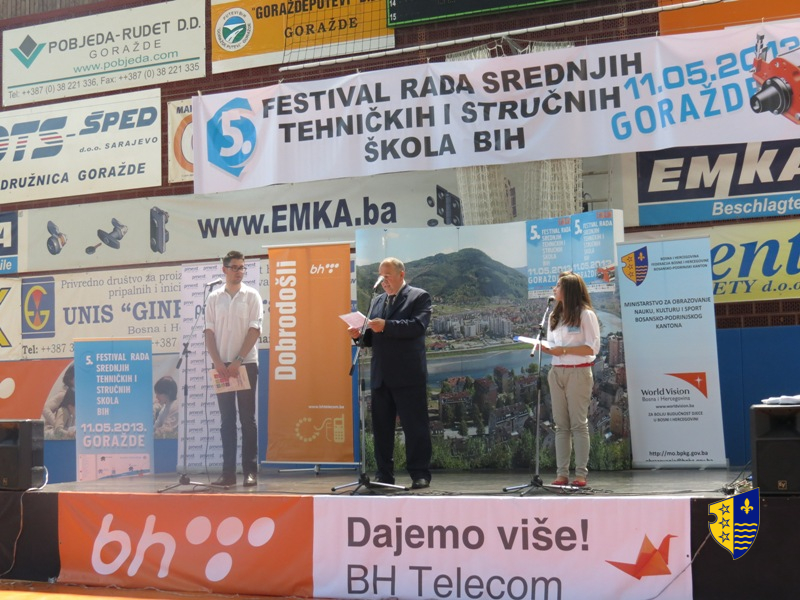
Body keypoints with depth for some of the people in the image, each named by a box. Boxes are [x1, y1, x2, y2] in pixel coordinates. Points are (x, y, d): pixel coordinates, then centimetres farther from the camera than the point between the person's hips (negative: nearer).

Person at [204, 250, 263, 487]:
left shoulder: (251, 295, 1)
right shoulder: (214, 297, 8)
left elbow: (255, 330, -5)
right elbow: (209, 331, 5)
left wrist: (238, 361, -12)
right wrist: (217, 362, -7)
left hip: (246, 364, -2)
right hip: (221, 365, 2)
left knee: (247, 419, 0)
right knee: (227, 420, 4)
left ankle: (251, 471, 3)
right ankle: (228, 472, 7)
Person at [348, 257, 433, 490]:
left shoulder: (419, 297, 1)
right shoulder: (378, 301, 20)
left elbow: (418, 326, -16)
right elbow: (372, 338, 20)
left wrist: (386, 326, -23)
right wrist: (360, 334, -2)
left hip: (408, 375, -6)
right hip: (381, 376, 6)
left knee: (415, 426, -3)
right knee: (381, 427, 8)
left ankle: (420, 474, 2)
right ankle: (384, 474, 14)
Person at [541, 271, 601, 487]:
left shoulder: (586, 314, -4)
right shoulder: (555, 316, 18)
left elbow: (593, 348, -10)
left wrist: (565, 350, -17)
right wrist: (545, 348, -2)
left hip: (578, 372, -6)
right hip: (557, 372, 6)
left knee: (579, 423, -4)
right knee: (561, 425, 4)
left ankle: (581, 473, -1)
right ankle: (562, 473, 5)